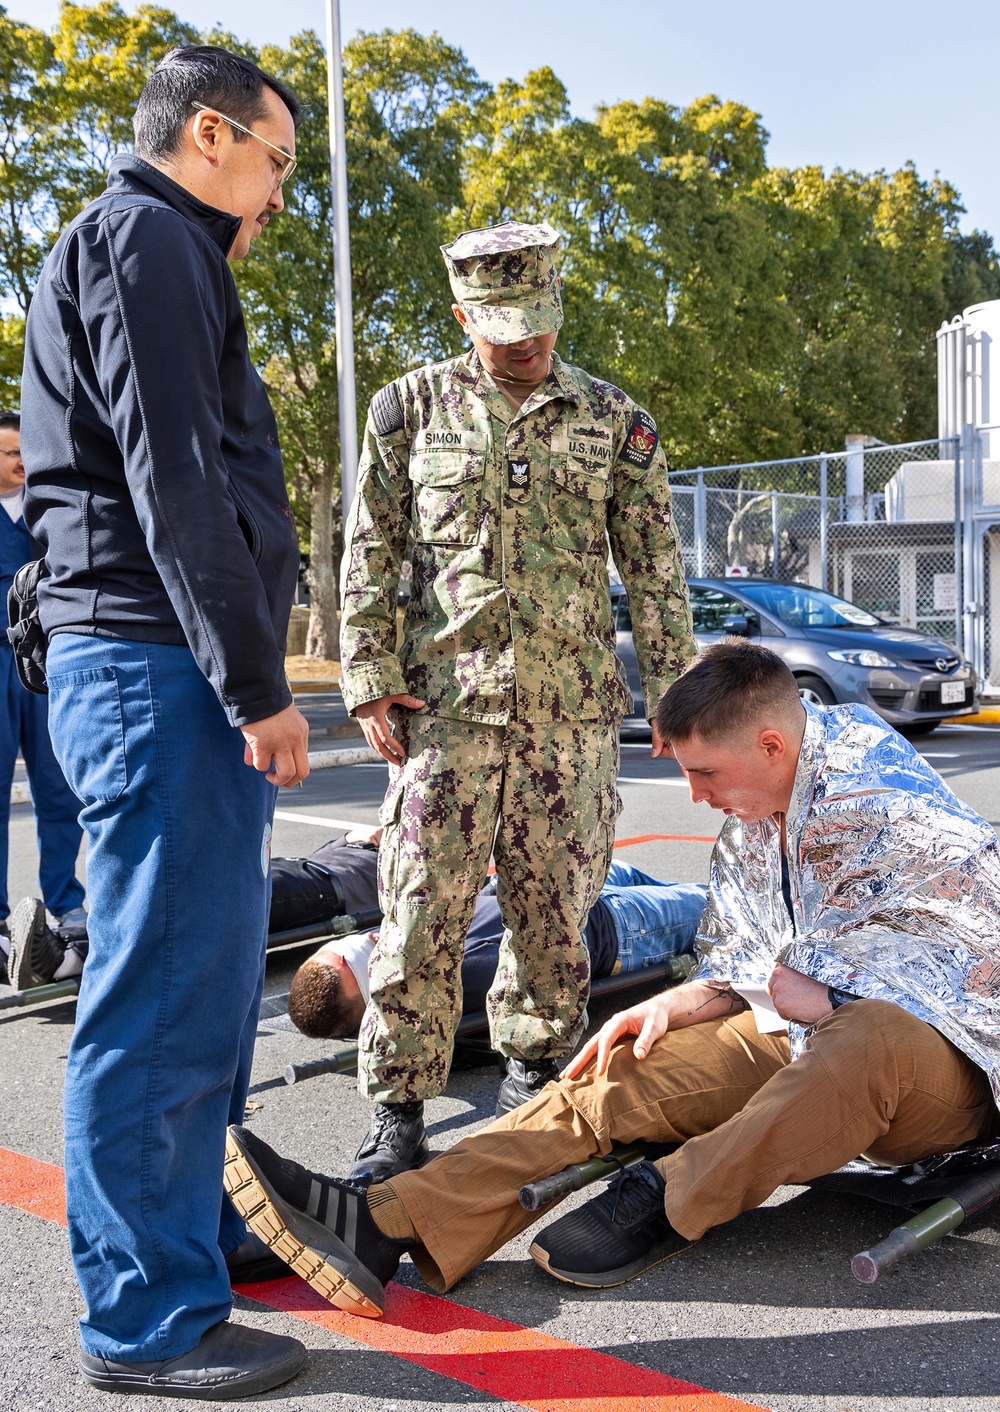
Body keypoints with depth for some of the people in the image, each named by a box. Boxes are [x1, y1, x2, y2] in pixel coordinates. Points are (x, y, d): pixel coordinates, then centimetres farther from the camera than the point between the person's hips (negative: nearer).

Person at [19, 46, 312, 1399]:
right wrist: (257, 685, -19)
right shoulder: (143, 239, -6)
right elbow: (175, 484, -18)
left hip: (174, 677, 11)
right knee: (166, 997, -5)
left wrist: (248, 679, 20)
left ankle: (202, 1230, 31)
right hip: (157, 670, -11)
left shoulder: (164, 253, 26)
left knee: (210, 979, 17)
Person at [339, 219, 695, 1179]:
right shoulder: (413, 406, 8)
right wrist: (368, 678, -1)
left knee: (554, 903, 8)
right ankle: (399, 1106, 8)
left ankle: (534, 1063, 28)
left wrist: (671, 692, 6)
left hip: (572, 707, 1)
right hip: (446, 701, -1)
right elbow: (368, 552, 7)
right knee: (423, 905, -3)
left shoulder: (613, 419, 10)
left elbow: (653, 568, 11)